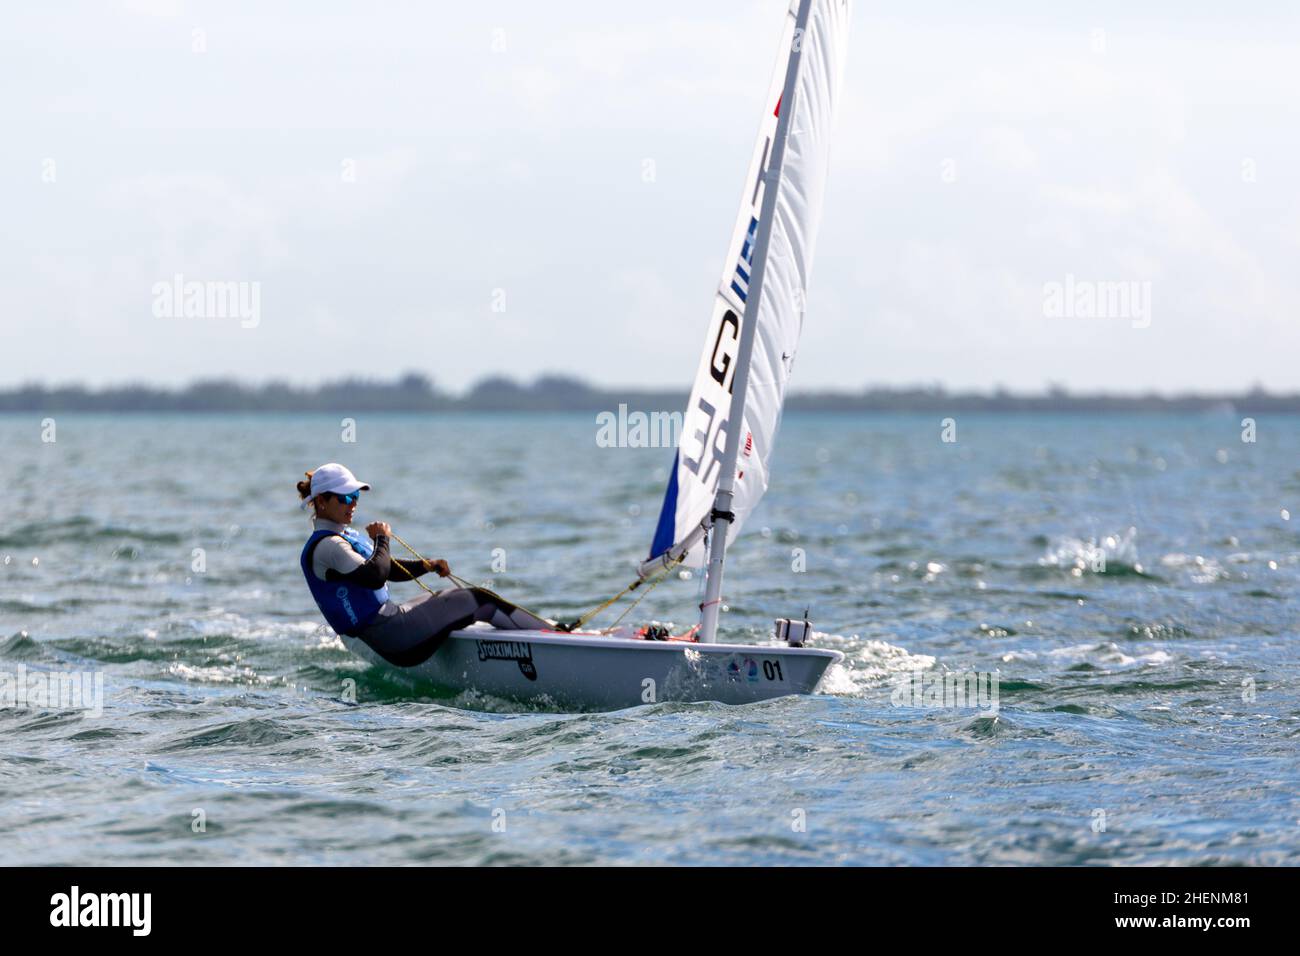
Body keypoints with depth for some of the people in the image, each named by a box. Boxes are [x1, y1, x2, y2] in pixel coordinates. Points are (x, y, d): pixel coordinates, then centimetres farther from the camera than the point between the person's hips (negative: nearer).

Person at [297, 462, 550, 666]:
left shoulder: (347, 536, 18)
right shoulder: (325, 546, -15)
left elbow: (391, 570, 24)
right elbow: (375, 576, -28)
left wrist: (427, 566, 6)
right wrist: (381, 538, -11)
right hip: (388, 635, -10)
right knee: (479, 600, -5)